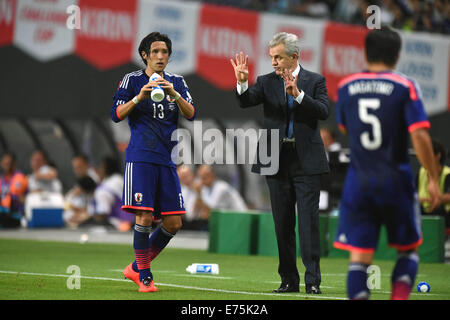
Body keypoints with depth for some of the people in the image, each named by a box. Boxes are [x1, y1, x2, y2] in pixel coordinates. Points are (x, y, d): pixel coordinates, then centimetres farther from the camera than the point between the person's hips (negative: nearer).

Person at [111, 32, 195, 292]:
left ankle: (136, 268, 16)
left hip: (167, 160, 5)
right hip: (140, 158, -4)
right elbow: (116, 114, -4)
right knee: (144, 217, -13)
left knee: (173, 223, 1)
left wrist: (174, 94, -15)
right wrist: (139, 97, -19)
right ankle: (144, 276, 0)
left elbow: (191, 114, 2)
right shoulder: (132, 80, 4)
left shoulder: (177, 82, 13)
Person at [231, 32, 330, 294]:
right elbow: (245, 102, -9)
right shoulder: (267, 82, 6)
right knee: (283, 223, 7)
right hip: (278, 161, 3)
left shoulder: (315, 81, 1)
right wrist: (242, 83, -27)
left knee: (309, 221, -5)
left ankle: (313, 280, -2)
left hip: (307, 161, -3)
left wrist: (298, 94, -24)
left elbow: (324, 111, -13)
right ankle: (289, 280, 14)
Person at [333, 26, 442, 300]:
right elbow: (419, 136, -12)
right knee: (408, 249, 13)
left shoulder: (346, 87, 5)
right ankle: (400, 296, -8)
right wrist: (433, 179, -6)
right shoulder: (406, 87, -6)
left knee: (359, 255, 0)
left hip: (358, 182, 2)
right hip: (396, 182, -2)